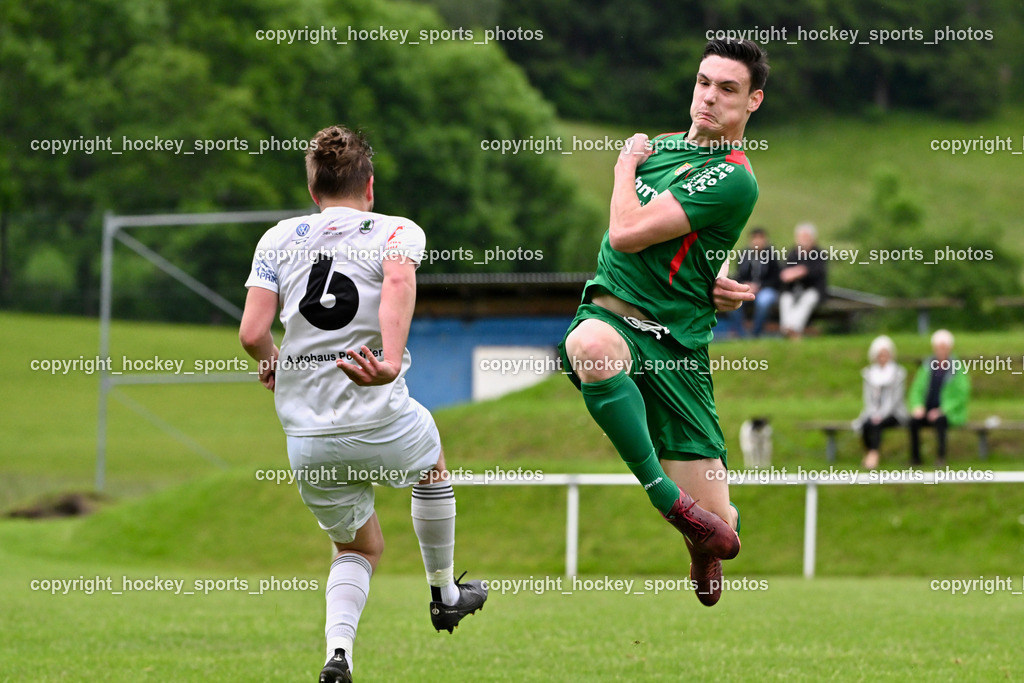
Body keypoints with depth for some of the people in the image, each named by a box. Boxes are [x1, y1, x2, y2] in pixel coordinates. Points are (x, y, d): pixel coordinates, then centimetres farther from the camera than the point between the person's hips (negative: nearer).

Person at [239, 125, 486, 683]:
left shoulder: (279, 239, 8)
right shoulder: (397, 232, 1)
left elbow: (252, 333, -3)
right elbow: (398, 282, -23)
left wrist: (271, 365, 19)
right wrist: (391, 362, -37)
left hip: (308, 443, 2)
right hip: (381, 427, -2)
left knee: (358, 548, 23)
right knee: (431, 462, 34)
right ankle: (445, 593, 45)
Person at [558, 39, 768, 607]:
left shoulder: (733, 179, -9)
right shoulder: (660, 145, 13)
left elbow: (628, 233, -16)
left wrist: (627, 163, 3)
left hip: (676, 348, -4)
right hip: (610, 315, 4)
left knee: (719, 532, -5)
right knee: (590, 344, -40)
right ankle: (667, 497, -34)